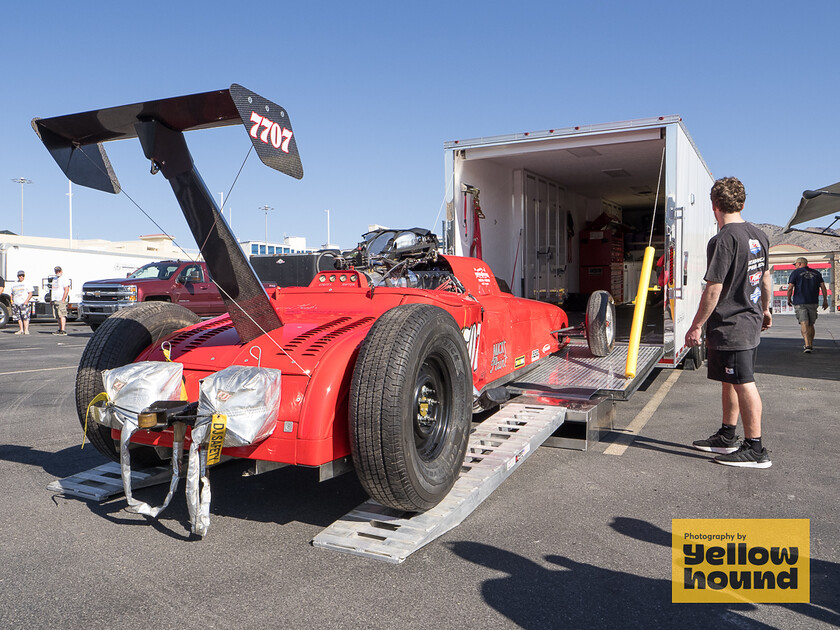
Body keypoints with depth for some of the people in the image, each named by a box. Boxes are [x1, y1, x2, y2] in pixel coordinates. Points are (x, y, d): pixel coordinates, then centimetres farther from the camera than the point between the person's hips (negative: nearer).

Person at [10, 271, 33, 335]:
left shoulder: (26, 283, 5)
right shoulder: (14, 284, 19)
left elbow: (30, 293, -1)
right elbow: (11, 294, 25)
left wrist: (26, 301, -14)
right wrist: (12, 301, 9)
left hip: (24, 303, -5)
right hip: (16, 303, 5)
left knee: (25, 317, -12)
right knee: (19, 317, 5)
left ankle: (26, 330, -15)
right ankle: (21, 330, 9)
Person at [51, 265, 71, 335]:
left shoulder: (64, 279, -4)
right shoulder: (54, 279, 23)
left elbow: (66, 290, -13)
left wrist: (63, 300, -19)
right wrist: (52, 299, 18)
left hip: (61, 300, -8)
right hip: (55, 300, 8)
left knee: (62, 315, -14)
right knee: (58, 316, 8)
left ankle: (63, 330, -19)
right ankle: (60, 329, 12)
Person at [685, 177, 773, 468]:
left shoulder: (723, 240, -19)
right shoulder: (758, 235, 9)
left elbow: (714, 289, -20)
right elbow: (765, 277, 21)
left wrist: (697, 326, -14)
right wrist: (765, 309, 34)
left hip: (730, 325, -9)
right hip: (751, 320, 9)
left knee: (743, 384, -3)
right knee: (730, 381, 17)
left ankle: (755, 450, 5)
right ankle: (727, 437, 28)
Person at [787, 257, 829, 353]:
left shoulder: (795, 273, -1)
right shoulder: (816, 273, 13)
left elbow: (790, 288, -9)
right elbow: (823, 287, 6)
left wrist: (789, 299, 4)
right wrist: (825, 300, 10)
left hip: (800, 302, -4)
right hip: (813, 302, 4)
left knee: (804, 324, -10)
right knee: (811, 324, 17)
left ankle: (807, 345, -23)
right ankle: (810, 344, 27)